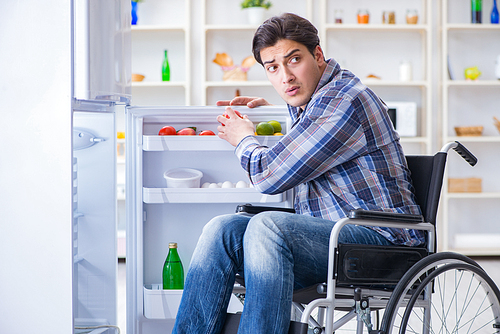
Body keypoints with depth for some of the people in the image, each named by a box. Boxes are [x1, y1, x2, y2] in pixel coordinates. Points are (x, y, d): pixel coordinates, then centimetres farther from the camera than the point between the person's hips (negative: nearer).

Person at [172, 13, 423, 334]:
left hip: (381, 238, -9)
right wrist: (269, 111, 30)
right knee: (223, 229, -11)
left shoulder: (344, 100, -15)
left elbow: (270, 176, -15)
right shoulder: (313, 100, 17)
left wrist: (244, 139, 6)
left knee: (267, 226, -33)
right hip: (329, 235, 9)